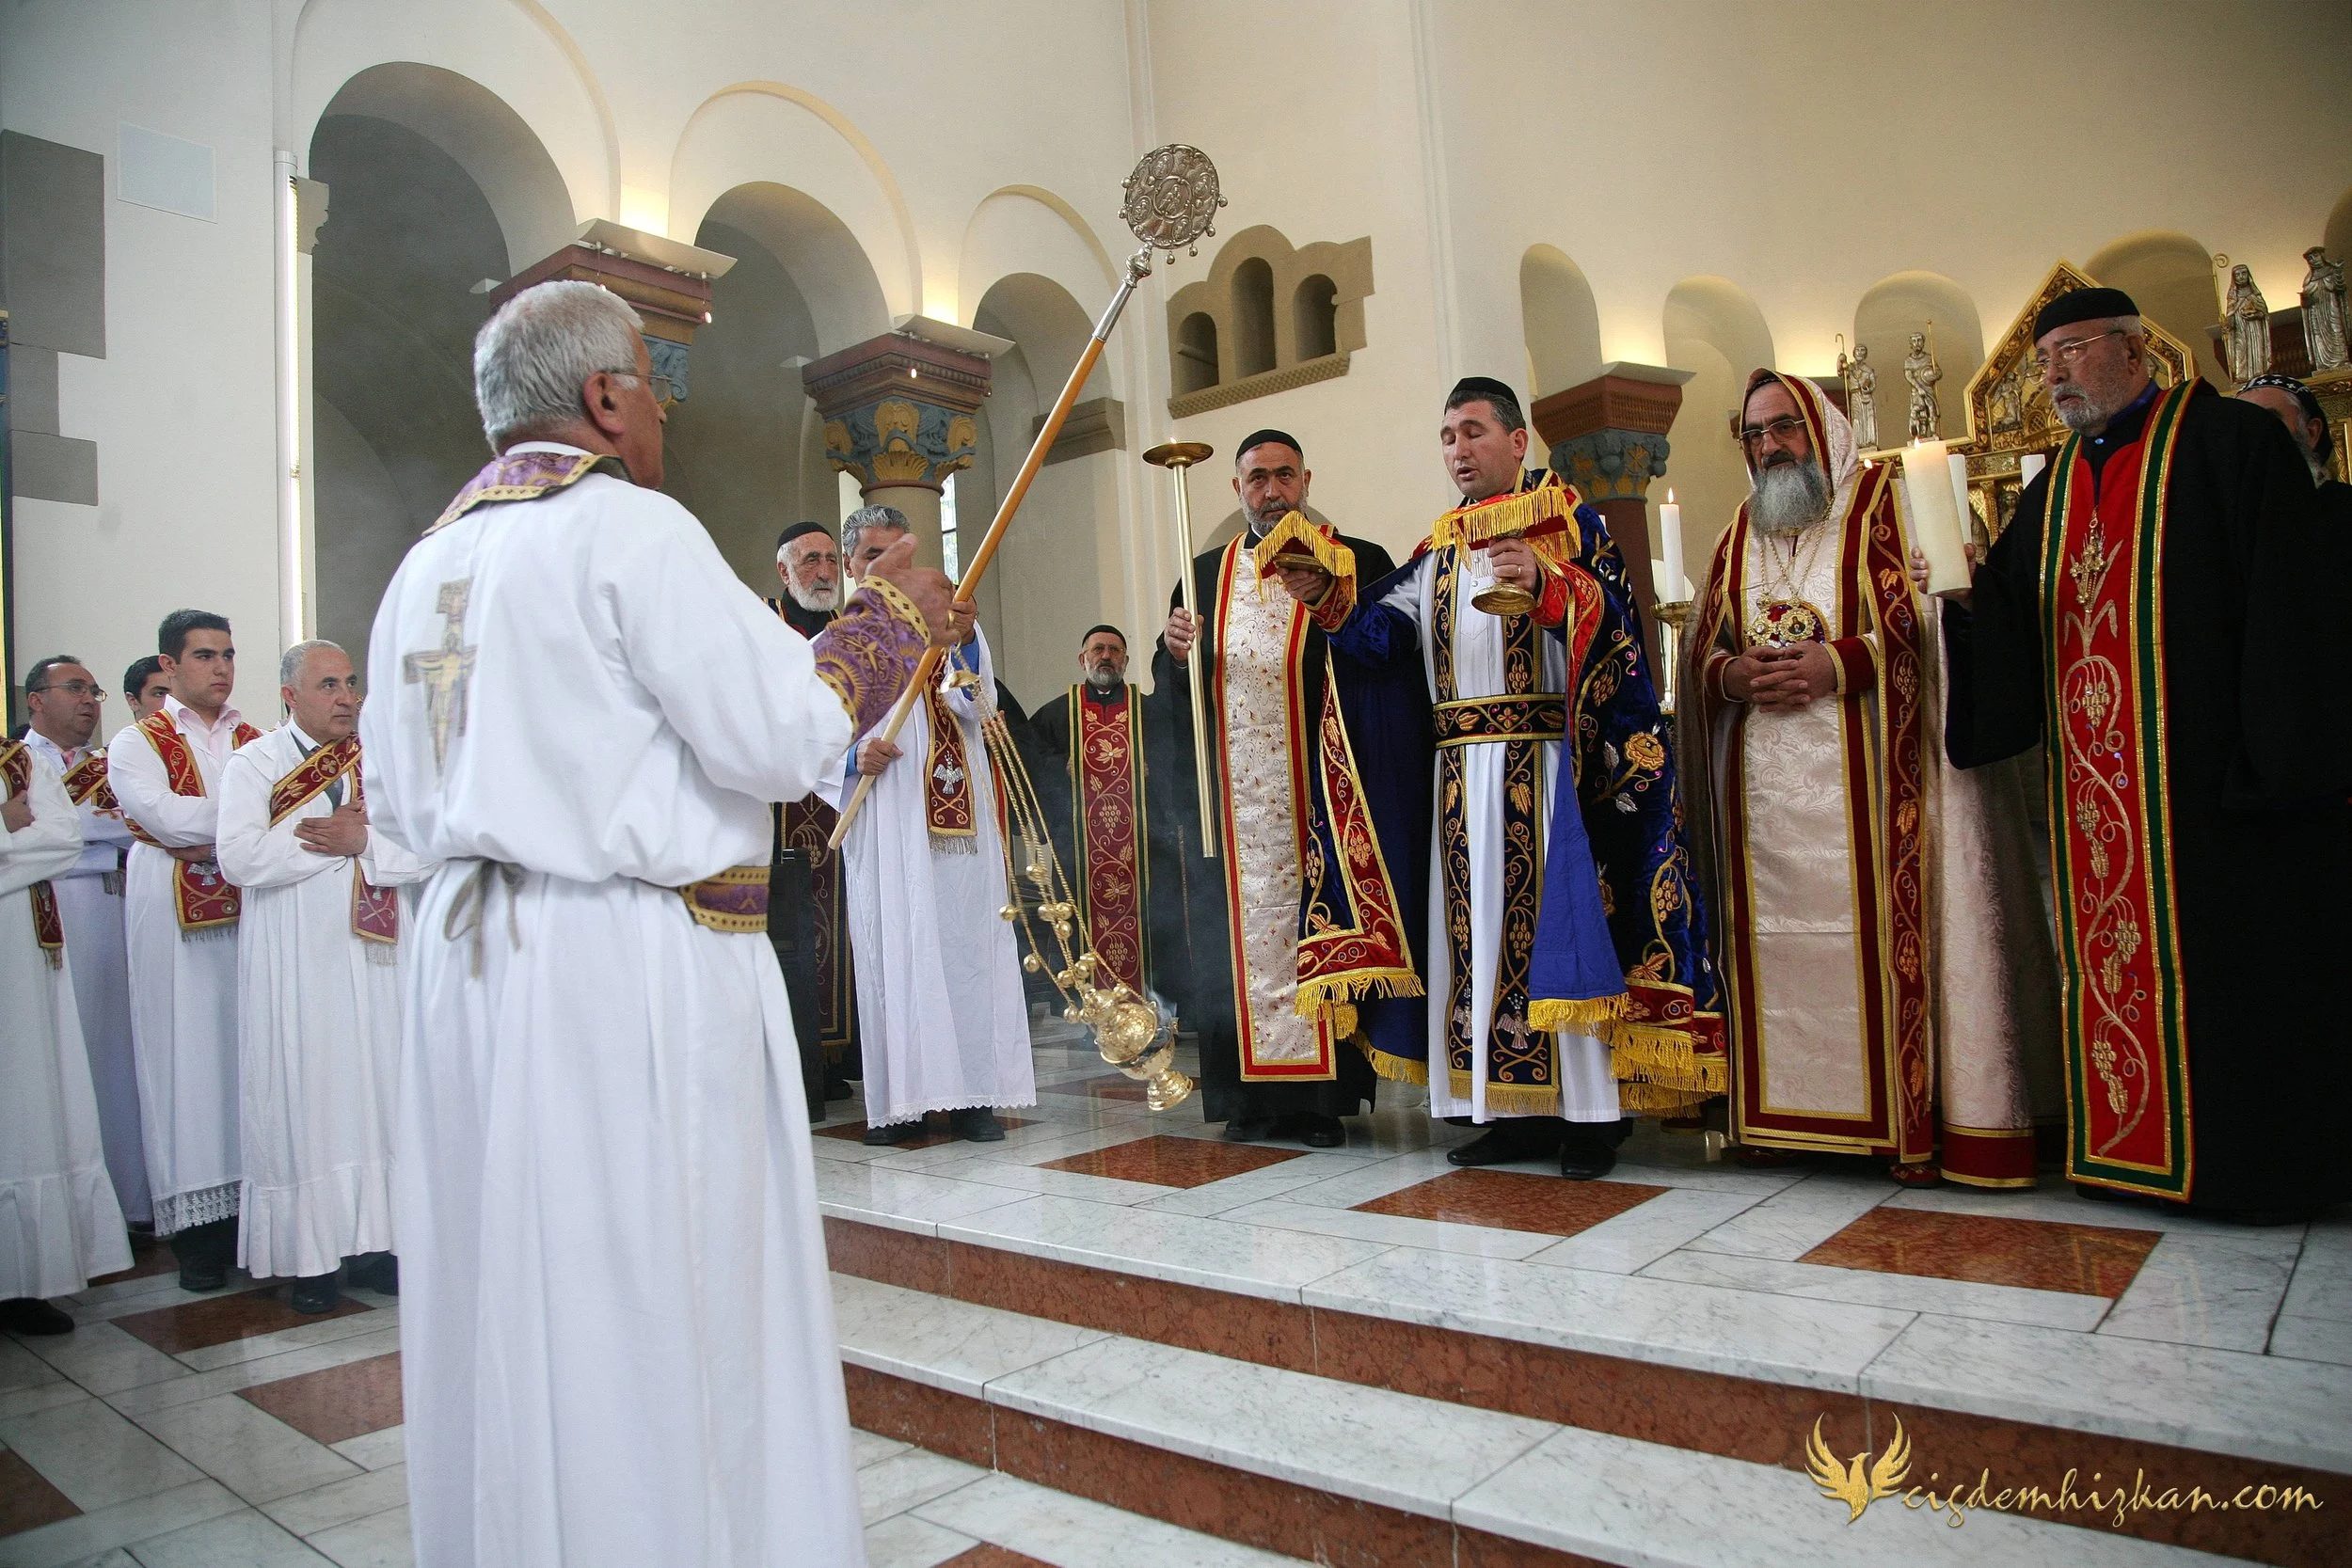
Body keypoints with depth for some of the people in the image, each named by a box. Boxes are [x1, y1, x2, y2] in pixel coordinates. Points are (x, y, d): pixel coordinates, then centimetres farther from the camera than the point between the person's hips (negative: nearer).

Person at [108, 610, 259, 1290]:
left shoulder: (257, 743, 15)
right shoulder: (136, 745, 6)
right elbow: (166, 817, -12)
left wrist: (190, 832, -9)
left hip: (254, 918, 3)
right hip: (175, 925, -2)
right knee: (187, 1060, -1)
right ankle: (197, 1224, 4)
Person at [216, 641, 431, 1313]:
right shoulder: (255, 764, 2)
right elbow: (239, 858, -14)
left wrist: (363, 842, -16)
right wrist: (335, 840, -12)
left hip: (374, 952, 3)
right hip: (294, 960, -3)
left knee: (380, 1091, 4)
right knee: (303, 1098, 0)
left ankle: (375, 1242, 12)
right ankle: (307, 1255, 8)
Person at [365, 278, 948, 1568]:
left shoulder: (427, 561, 14)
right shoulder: (629, 526, -11)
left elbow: (394, 803, 17)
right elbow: (779, 737, -17)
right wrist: (892, 619, -3)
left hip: (467, 959, 9)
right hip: (629, 962, -8)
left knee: (506, 1295, 18)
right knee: (652, 1300, 3)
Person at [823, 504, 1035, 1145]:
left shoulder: (947, 625, 11)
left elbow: (978, 708, -4)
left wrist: (964, 646, -23)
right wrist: (853, 760, -13)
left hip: (954, 816, 0)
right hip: (881, 823, 0)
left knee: (964, 945, -2)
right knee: (890, 948, -1)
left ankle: (972, 1092, 3)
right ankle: (898, 1099, 4)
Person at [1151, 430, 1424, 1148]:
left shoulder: (1358, 564, 5)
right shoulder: (1207, 573, 15)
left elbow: (1392, 671, -5)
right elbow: (1171, 690, 13)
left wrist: (1332, 612, -19)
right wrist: (1179, 655, -8)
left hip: (1320, 794, -3)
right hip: (1231, 796, 3)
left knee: (1319, 924, -3)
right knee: (1241, 930, 3)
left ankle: (1322, 1094, 5)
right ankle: (1254, 1094, 10)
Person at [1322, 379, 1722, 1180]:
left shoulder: (1567, 521, 6)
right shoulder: (1438, 548, 20)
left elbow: (1611, 616, -8)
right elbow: (1386, 631, 7)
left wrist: (1548, 585, -26)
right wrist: (1331, 600, -11)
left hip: (1543, 760, -5)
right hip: (1460, 769, 5)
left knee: (1559, 914, -6)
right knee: (1478, 924, 3)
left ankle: (1591, 1109, 1)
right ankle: (1516, 1107, 11)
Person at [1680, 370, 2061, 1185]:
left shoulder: (1881, 503, 6)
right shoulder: (1739, 534, 19)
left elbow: (1926, 620, -4)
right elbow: (1702, 652, 16)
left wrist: (1838, 664, -17)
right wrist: (1736, 675, -6)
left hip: (1864, 772, -4)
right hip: (1765, 778, 4)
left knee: (1882, 929, -6)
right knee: (1780, 935, 2)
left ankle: (1912, 1119, 1)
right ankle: (1785, 1110, 8)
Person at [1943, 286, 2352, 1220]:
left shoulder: (2231, 440, -2)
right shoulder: (2052, 492, 17)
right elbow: (2016, 641, 13)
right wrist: (1972, 594, -8)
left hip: (2210, 775, -6)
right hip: (2094, 784, 6)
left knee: (2230, 961, 0)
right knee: (2113, 957, 8)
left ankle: (2257, 1161, 13)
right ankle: (2139, 1147, 18)